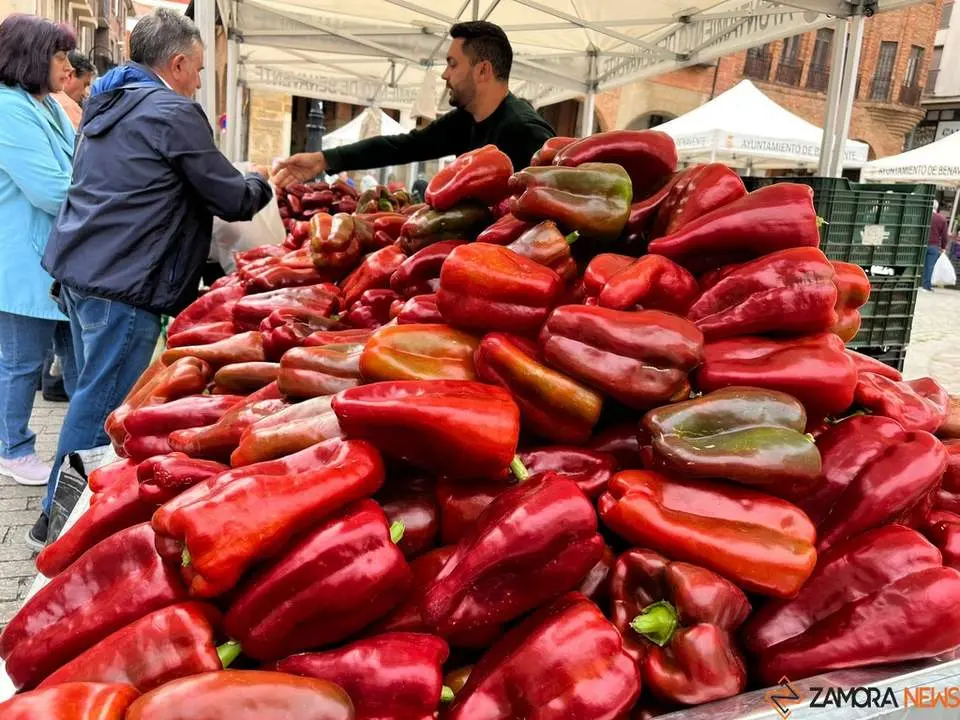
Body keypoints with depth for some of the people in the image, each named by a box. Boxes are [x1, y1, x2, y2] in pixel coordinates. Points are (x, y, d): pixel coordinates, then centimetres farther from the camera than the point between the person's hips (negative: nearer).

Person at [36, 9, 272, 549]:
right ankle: (59, 520, 11)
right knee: (102, 404, 0)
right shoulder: (173, 113, -12)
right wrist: (260, 184, 14)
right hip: (123, 282, -10)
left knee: (97, 393, 19)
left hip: (79, 268, 10)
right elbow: (233, 200, -9)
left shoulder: (109, 104, 16)